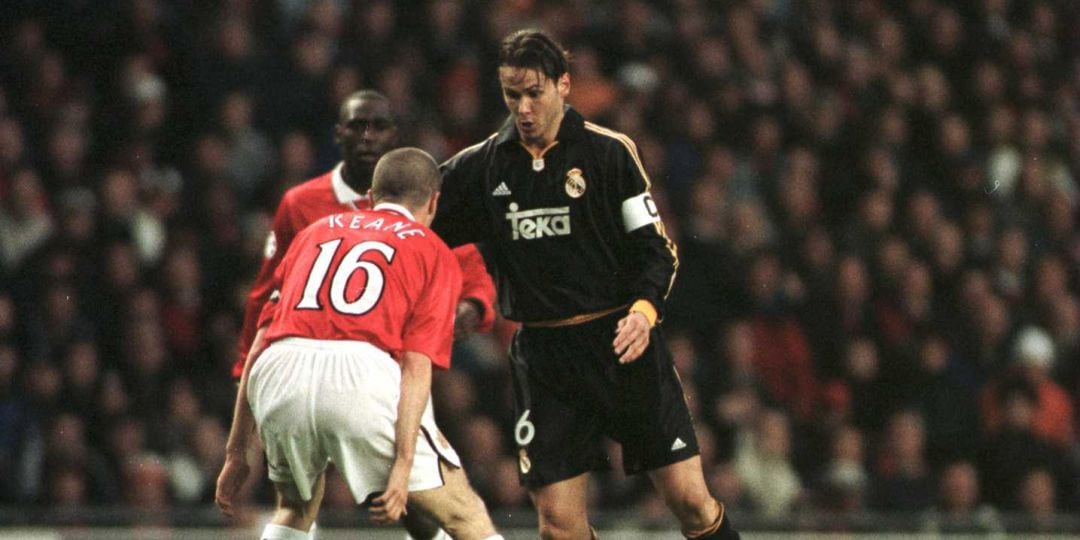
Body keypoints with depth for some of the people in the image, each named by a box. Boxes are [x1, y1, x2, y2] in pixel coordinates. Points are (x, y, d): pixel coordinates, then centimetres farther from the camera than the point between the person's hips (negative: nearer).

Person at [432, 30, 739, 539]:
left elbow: (655, 246, 0)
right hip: (543, 358, 2)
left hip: (621, 344, -2)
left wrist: (644, 309, -17)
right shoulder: (479, 166, 7)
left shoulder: (608, 150, 0)